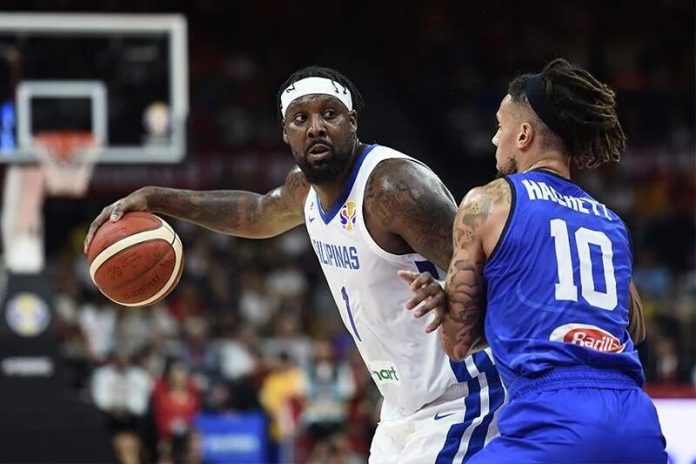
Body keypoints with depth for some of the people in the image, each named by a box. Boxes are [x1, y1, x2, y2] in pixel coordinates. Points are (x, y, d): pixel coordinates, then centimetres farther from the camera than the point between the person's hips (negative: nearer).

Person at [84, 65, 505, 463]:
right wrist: (155, 199, 23)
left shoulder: (394, 186, -22)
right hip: (405, 410, 10)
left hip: (458, 405, -10)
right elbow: (258, 214, 29)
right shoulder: (306, 186, 5)